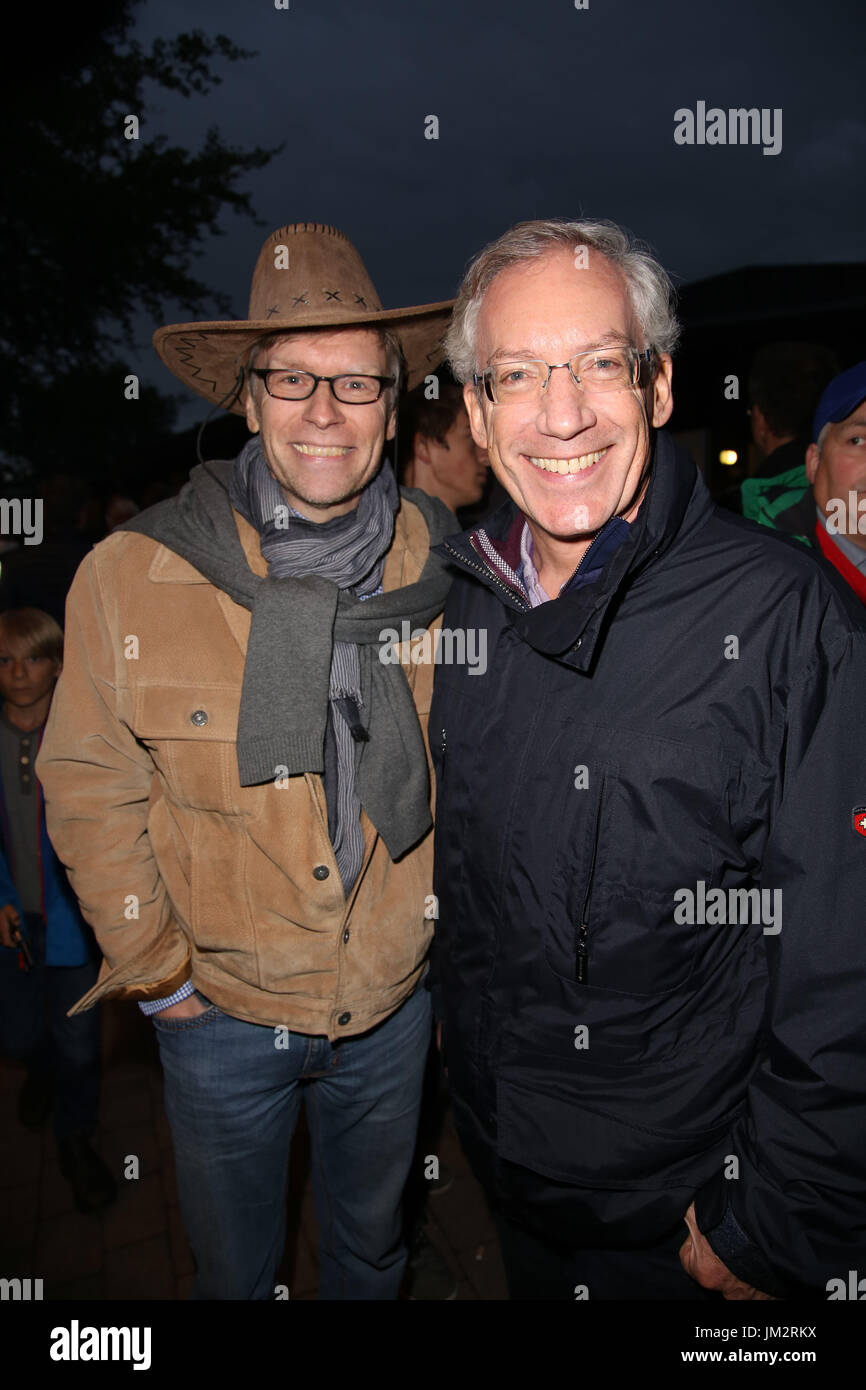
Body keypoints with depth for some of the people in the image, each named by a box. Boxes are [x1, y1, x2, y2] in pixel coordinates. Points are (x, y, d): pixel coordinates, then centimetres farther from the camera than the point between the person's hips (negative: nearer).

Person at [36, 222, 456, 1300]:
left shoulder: (449, 568, -11)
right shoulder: (130, 574, -16)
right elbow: (91, 791, -7)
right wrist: (154, 971, -4)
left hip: (396, 999, 2)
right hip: (220, 1008, -1)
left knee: (372, 1246, 29)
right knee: (233, 1265, 25)